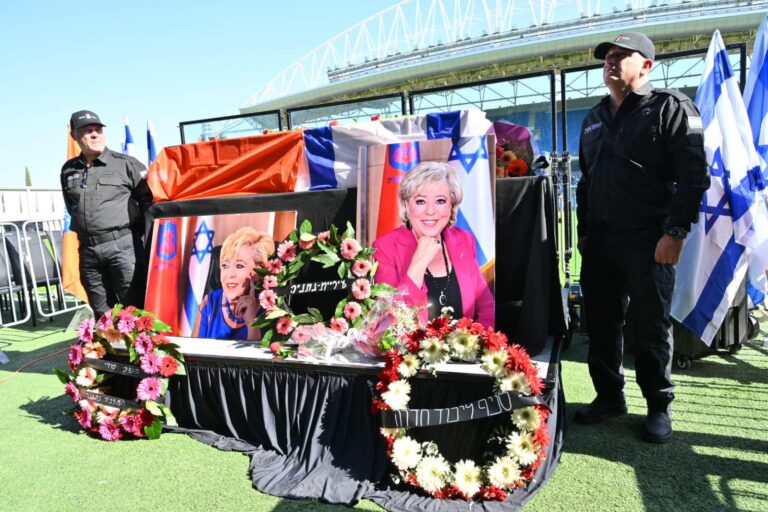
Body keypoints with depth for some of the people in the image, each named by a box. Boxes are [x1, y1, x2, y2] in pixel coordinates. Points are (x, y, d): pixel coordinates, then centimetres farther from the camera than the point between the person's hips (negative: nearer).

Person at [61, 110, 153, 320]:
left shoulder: (125, 163, 0)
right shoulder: (68, 170, 14)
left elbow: (149, 198, -2)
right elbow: (72, 208, 26)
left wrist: (137, 231, -2)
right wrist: (82, 229, 18)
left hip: (122, 245, -5)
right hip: (88, 250, 5)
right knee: (102, 314, 12)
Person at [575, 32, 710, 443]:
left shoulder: (670, 107, -1)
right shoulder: (594, 119, 19)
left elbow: (694, 174, -9)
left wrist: (675, 232, -15)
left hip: (649, 240, -6)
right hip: (600, 240, 6)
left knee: (652, 326, 3)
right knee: (600, 323, 10)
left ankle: (659, 405, 20)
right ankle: (609, 396, 25)